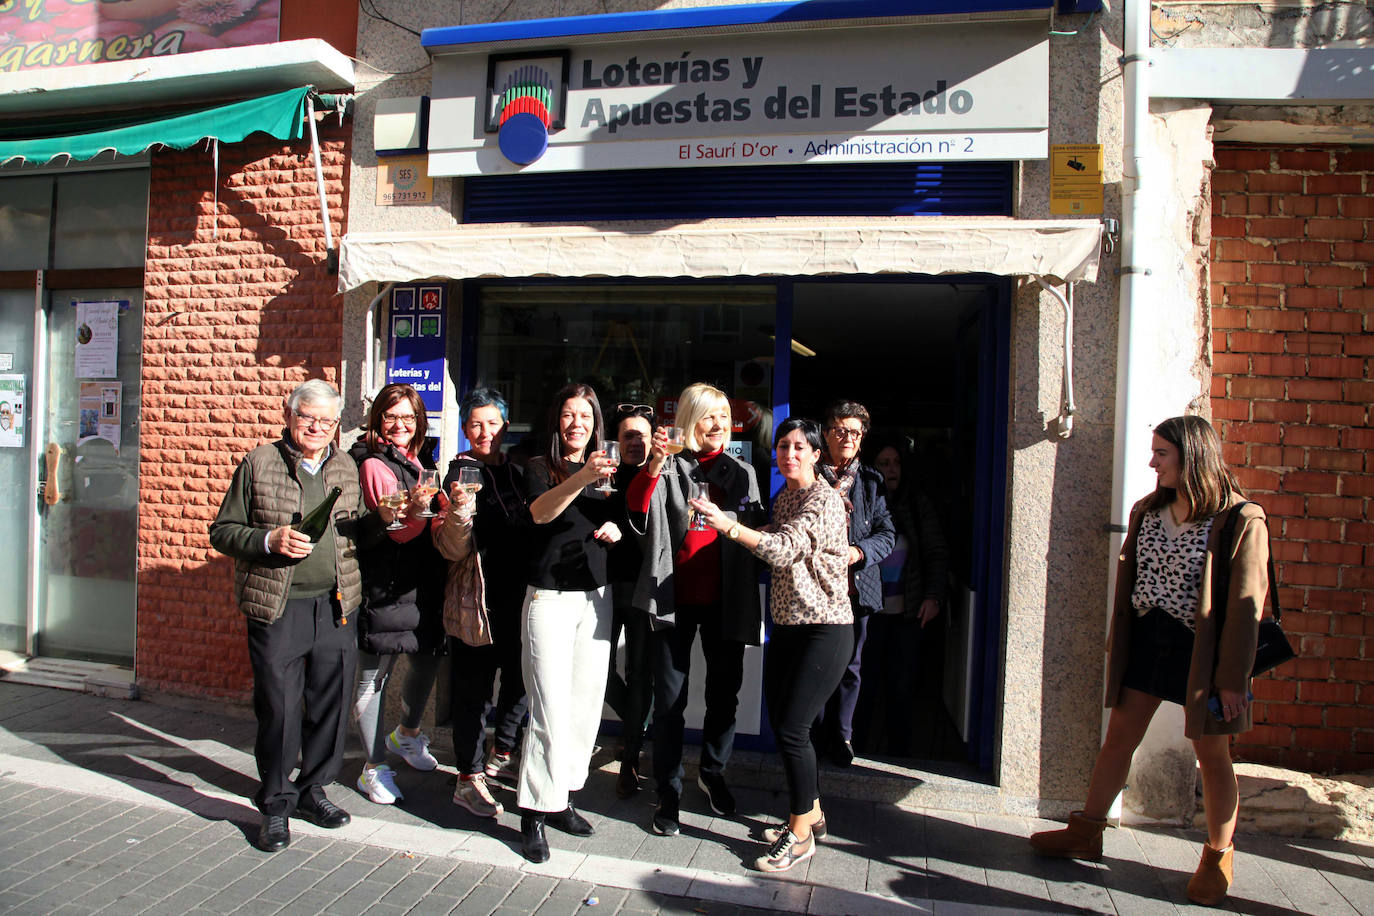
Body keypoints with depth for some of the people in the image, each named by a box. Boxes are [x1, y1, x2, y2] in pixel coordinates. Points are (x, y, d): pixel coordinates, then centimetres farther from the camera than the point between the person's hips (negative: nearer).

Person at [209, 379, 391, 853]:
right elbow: (222, 532, 2)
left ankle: (313, 790, 30)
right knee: (278, 707, 2)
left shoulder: (347, 468, 12)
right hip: (277, 607, -3)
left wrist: (381, 518, -2)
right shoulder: (259, 463, 1)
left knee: (331, 703, 10)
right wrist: (270, 541, -14)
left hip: (336, 605, 4)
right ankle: (276, 804, 21)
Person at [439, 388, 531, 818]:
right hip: (478, 595, -6)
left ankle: (501, 755, 33)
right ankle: (469, 778, 7)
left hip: (516, 592, 7)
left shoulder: (515, 471, 13)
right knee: (473, 684, -2)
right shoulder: (462, 471, -5)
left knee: (520, 674, 13)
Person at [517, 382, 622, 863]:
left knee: (587, 703, 8)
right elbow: (540, 512, -25)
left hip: (595, 597, 5)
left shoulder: (604, 472, 12)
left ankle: (562, 798, 23)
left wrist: (616, 529, 0)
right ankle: (534, 813, 6)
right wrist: (581, 479, -42)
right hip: (550, 596, -5)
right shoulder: (540, 468, -3)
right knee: (552, 709, -8)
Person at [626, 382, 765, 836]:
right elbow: (637, 515, -16)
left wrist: (753, 594, 6)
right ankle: (668, 795, 18)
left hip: (725, 599, 3)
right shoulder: (670, 468, -1)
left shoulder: (742, 473, 8)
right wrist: (653, 468, -31)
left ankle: (712, 773, 38)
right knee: (670, 700, 4)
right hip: (676, 598, -3)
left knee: (724, 692, 14)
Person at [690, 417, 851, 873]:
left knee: (791, 729, -8)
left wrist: (729, 526, -35)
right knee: (779, 723, 11)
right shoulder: (781, 498, 13)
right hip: (786, 626, 8)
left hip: (824, 628, -8)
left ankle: (800, 833, 9)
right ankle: (811, 813, 31)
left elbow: (785, 548, -27)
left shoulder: (825, 500, -13)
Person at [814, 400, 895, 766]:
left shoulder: (871, 481, 11)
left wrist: (858, 551, -13)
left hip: (856, 587, 2)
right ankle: (817, 733, 21)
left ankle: (841, 735, 23)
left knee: (849, 665, 8)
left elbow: (887, 533, 6)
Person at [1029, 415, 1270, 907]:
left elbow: (1247, 602, -13)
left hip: (1200, 649, -5)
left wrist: (1233, 677, -14)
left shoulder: (1240, 519, -12)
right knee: (1119, 736, 11)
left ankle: (1218, 857, 26)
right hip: (1145, 640, 5)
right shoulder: (1147, 511, 6)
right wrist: (1117, 640, 13)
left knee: (1212, 755, 8)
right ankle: (1086, 831, 23)